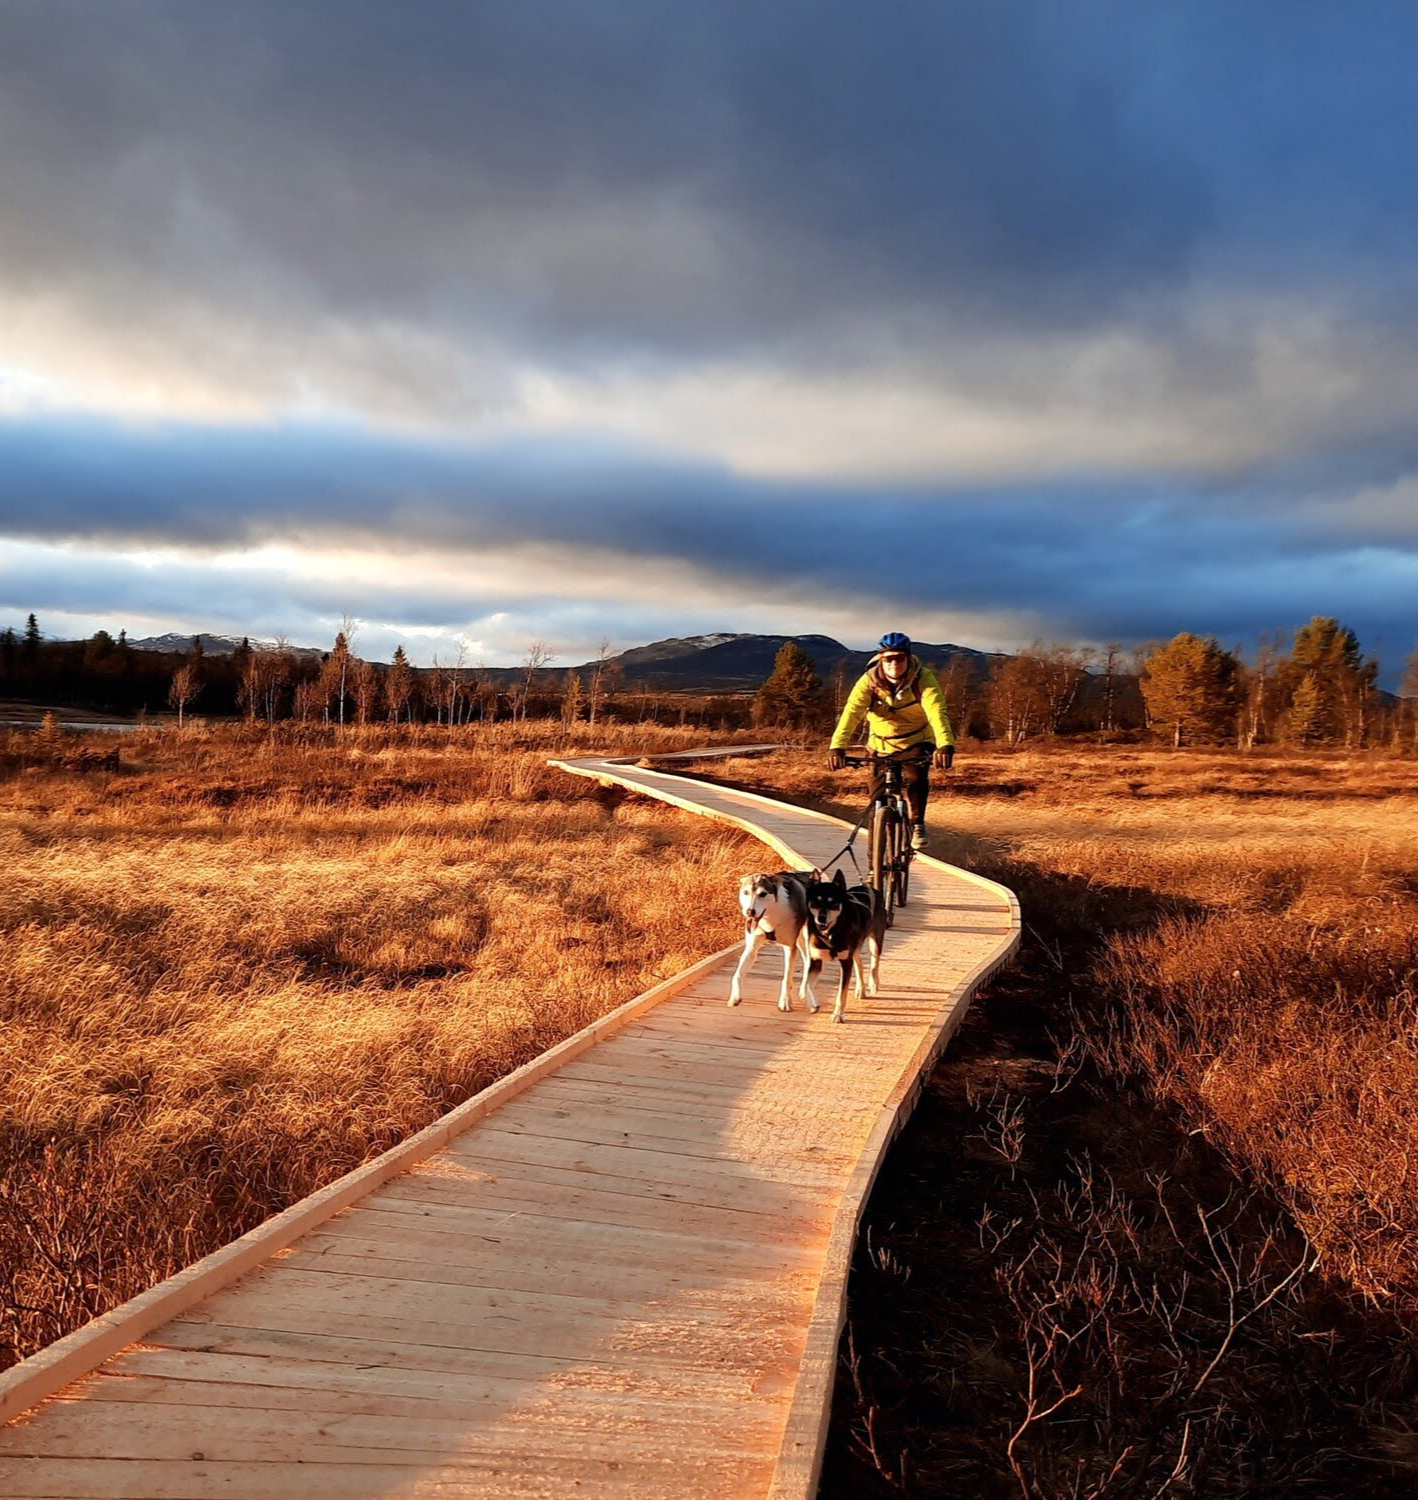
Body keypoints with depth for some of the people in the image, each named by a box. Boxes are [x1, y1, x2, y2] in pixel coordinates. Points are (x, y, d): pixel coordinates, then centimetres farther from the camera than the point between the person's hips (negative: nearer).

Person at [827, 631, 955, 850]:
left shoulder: (923, 678, -23)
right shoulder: (869, 681, -21)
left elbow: (937, 712, -38)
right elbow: (851, 714, -34)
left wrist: (945, 745, -56)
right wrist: (837, 747, -50)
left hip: (917, 741, -1)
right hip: (882, 745, 1)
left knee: (916, 778, -29)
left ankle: (917, 824, -1)